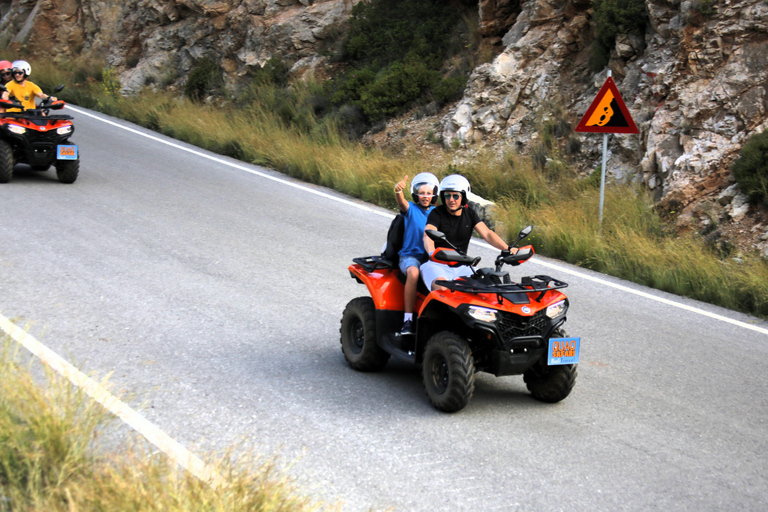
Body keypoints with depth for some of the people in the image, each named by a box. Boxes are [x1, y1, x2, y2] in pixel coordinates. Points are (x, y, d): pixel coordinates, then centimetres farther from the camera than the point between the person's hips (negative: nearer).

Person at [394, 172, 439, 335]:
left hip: (431, 257, 3)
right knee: (413, 272, -36)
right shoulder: (411, 209, 3)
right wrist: (398, 191, -42)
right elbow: (401, 202, -19)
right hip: (410, 255, -3)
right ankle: (407, 319, -32)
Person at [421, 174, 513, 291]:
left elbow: (487, 234, -1)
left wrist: (507, 249, -19)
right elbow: (427, 235, -22)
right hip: (438, 265, -5)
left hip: (461, 267, 5)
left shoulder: (470, 214, 10)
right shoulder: (437, 214, -4)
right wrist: (432, 253, -45)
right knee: (442, 288, -36)